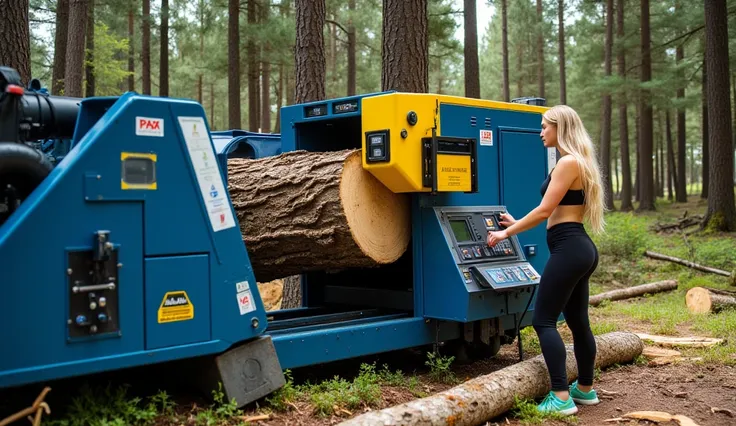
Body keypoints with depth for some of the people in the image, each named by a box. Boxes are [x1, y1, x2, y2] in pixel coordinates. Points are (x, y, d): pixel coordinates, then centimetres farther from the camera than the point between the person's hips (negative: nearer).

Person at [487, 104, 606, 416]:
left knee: (543, 320, -8)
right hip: (580, 248, 10)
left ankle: (561, 397, -9)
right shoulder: (579, 162, 17)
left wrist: (507, 233, -7)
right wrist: (517, 224, 22)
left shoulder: (568, 162, -13)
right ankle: (585, 389, 28)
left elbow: (545, 210, -16)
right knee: (578, 321, 17)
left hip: (568, 249, -10)